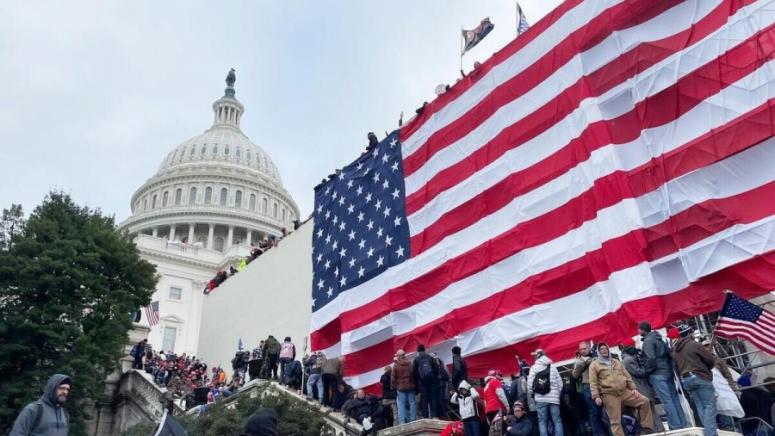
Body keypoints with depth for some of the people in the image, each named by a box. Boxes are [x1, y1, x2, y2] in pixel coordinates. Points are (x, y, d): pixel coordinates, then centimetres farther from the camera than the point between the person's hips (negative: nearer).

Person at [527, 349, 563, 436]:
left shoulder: (534, 368, 4)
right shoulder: (552, 367, 9)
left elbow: (530, 383, -2)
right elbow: (560, 383, 6)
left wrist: (530, 395, 9)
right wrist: (557, 394, 16)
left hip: (540, 398, -1)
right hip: (553, 398, 1)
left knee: (542, 421, 1)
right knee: (557, 421, 2)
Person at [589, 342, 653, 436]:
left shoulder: (616, 362, 19)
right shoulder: (594, 364, 2)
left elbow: (627, 376, 19)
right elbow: (593, 383, -4)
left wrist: (633, 388, 8)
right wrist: (596, 396, -13)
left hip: (625, 391, 5)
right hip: (609, 395, -5)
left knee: (644, 401, -2)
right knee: (615, 420, -4)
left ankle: (646, 427, 8)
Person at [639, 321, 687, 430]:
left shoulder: (647, 341, -12)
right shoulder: (658, 338, 16)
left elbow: (651, 359, -21)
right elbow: (669, 352, 19)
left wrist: (647, 371, -9)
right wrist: (670, 367, 20)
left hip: (657, 374, -9)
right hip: (668, 371, 9)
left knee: (666, 401, -7)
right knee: (674, 398, 11)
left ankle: (676, 426, -7)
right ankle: (683, 423, 14)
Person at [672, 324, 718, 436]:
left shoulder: (675, 350, 17)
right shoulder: (694, 344, -6)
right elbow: (711, 360, -4)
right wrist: (706, 368, 15)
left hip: (685, 380, 7)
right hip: (699, 377, -7)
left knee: (700, 407, 9)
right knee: (710, 405, -6)